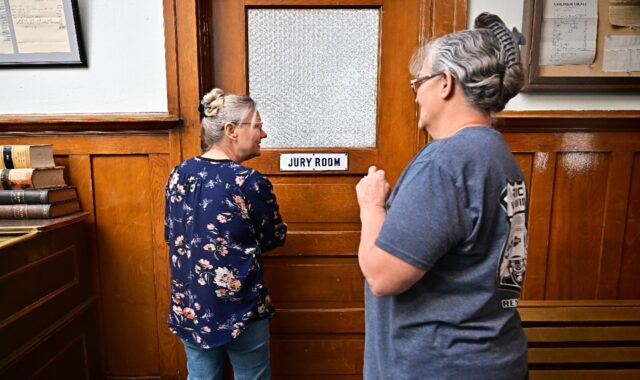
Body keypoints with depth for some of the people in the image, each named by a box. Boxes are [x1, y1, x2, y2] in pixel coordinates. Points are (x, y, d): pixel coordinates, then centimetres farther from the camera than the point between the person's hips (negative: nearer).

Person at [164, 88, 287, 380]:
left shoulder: (178, 175, -2)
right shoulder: (251, 182, -20)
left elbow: (171, 235, 9)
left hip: (189, 306, 6)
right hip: (240, 308, -5)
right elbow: (275, 238, -6)